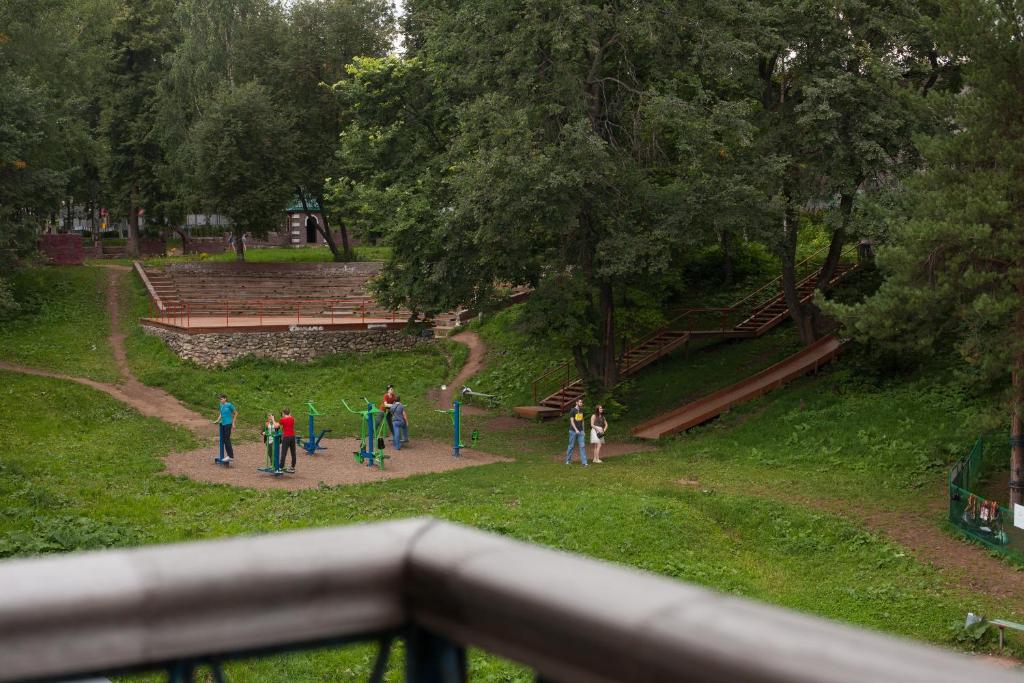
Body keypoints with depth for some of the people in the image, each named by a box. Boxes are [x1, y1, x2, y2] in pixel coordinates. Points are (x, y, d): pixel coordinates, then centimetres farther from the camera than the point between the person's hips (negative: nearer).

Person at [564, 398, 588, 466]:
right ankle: (567, 460, 18)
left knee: (582, 446, -4)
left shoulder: (581, 410, 10)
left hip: (580, 431, 5)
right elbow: (572, 421, -12)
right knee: (571, 446, 4)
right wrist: (576, 430, -21)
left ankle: (584, 462, -7)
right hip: (573, 431, -5)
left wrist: (583, 430, 13)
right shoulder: (573, 411, -8)